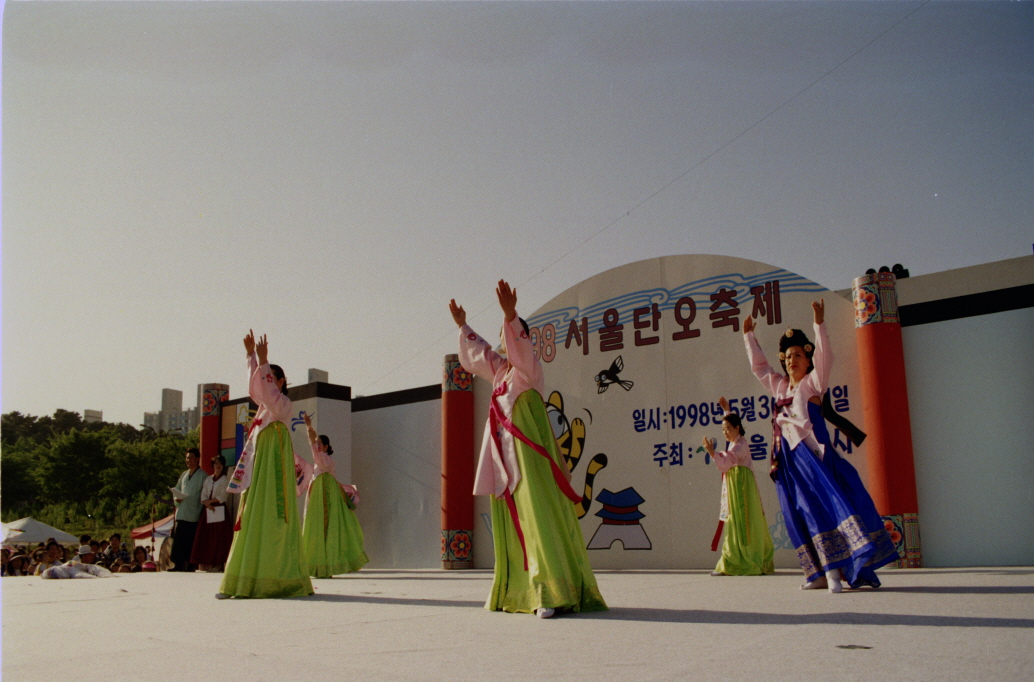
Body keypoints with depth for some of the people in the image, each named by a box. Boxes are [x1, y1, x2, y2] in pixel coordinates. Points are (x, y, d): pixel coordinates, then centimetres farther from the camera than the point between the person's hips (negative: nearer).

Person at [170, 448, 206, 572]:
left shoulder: (202, 476, 0)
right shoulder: (184, 475, 20)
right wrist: (177, 498, 1)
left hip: (193, 515, -6)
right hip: (181, 514, 6)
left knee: (191, 542, -4)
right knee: (178, 539, 0)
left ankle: (191, 565, 2)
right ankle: (178, 564, 5)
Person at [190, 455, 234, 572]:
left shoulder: (225, 479, 5)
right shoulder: (208, 479, 18)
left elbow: (222, 496, -5)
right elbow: (203, 496, 9)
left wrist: (209, 501, -4)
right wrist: (208, 504, -8)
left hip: (220, 512, -5)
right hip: (207, 512, 5)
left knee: (218, 539, -9)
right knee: (205, 539, -2)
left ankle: (216, 565, -9)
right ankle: (205, 565, -1)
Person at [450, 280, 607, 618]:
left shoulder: (528, 367, -6)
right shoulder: (500, 368, 17)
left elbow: (520, 346, -28)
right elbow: (477, 353, 36)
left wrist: (510, 315, -43)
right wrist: (463, 326, 44)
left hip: (529, 458, -9)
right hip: (506, 458, 9)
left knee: (540, 520, -15)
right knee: (510, 524, 12)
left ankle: (554, 594, -18)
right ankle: (513, 591, 21)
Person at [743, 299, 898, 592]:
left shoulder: (813, 382, 5)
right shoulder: (779, 386, 19)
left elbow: (824, 357, -10)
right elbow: (758, 364, 30)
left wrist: (819, 325, -20)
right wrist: (749, 336, 34)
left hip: (812, 454, -5)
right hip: (788, 461, 5)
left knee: (827, 506, -15)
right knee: (806, 517, 3)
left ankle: (834, 571, -19)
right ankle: (821, 573, 4)